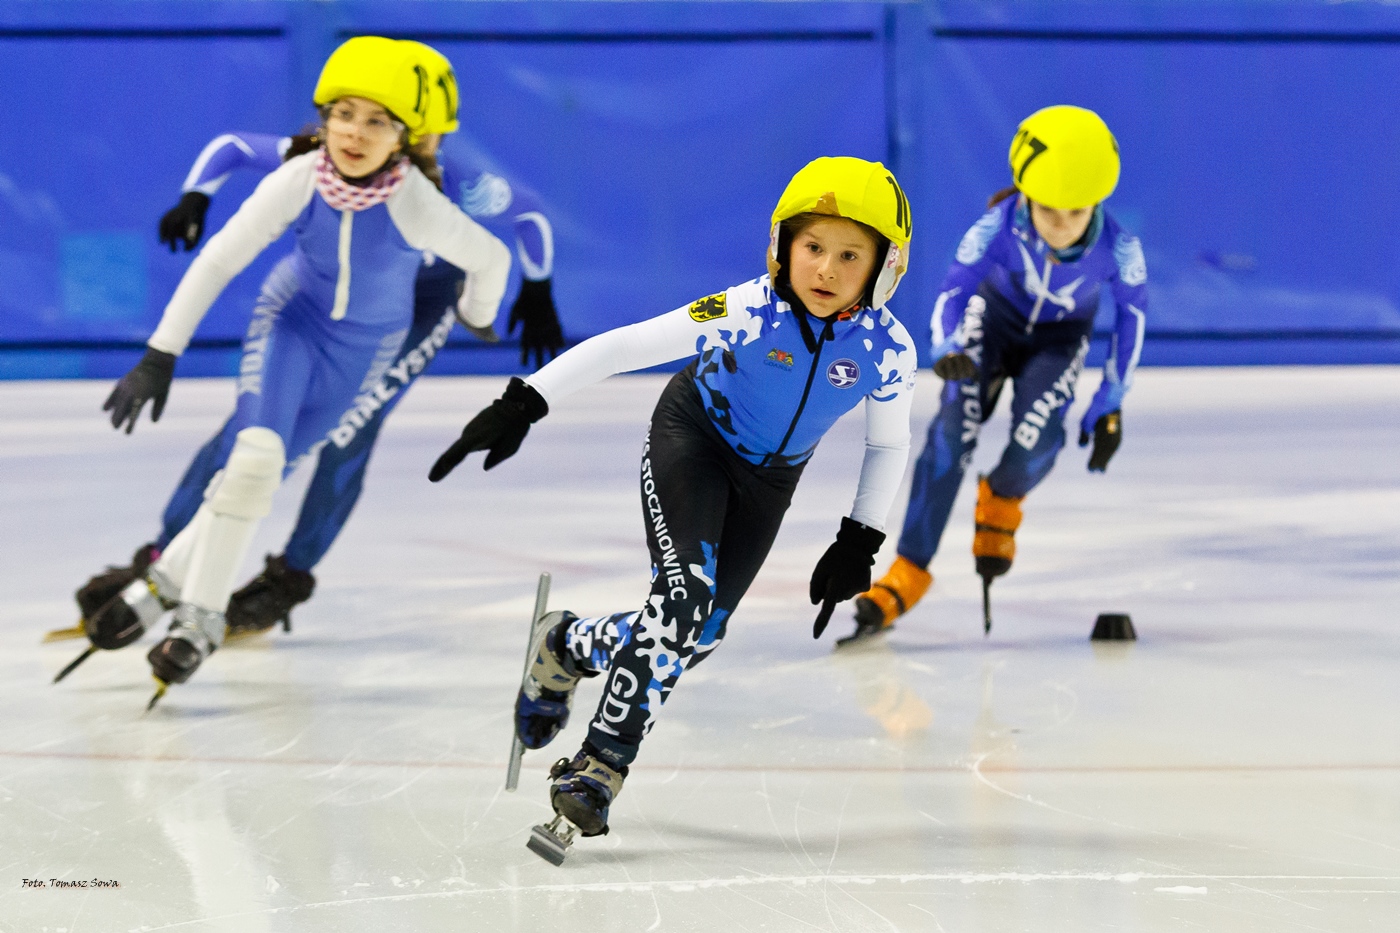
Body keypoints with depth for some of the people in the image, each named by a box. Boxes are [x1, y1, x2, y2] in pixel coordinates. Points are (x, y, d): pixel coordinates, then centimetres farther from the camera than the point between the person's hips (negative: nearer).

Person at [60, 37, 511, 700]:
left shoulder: (415, 204, -29)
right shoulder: (298, 181, -24)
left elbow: (491, 258, -12)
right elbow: (218, 260, -18)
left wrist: (478, 316, 10)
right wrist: (159, 357, -19)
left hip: (363, 347, 0)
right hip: (292, 318, 0)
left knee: (259, 471, -7)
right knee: (255, 453, -20)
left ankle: (166, 584, 8)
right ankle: (202, 616, -7)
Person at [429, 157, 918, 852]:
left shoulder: (888, 351, -21)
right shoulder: (751, 312, -31)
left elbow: (889, 444, -1)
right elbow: (624, 347, -29)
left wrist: (859, 543, -3)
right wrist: (522, 405, -33)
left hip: (768, 479, 4)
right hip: (691, 439, -4)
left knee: (696, 637, -1)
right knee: (683, 598, -23)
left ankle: (570, 647, 27)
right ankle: (600, 764, -12)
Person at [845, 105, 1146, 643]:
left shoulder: (1117, 248, -31)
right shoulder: (997, 229, -34)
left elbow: (1132, 310, -13)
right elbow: (953, 292, -32)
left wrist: (1110, 405, -8)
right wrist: (948, 350, -55)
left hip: (1059, 337, 0)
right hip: (994, 317, 0)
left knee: (1036, 443, -24)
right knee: (954, 426, -23)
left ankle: (1001, 501, 16)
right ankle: (910, 570, -16)